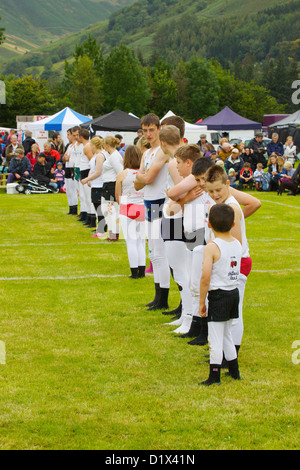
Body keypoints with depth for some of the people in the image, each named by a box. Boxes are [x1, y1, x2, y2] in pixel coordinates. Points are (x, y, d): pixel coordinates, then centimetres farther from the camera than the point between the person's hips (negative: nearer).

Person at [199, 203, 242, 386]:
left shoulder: (211, 248, -17)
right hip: (234, 292, 7)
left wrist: (202, 302, -11)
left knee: (215, 338, 1)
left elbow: (205, 277, -19)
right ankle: (234, 372, 28)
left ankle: (215, 376, 7)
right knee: (227, 335, 20)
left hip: (218, 295, -7)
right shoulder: (237, 244, 3)